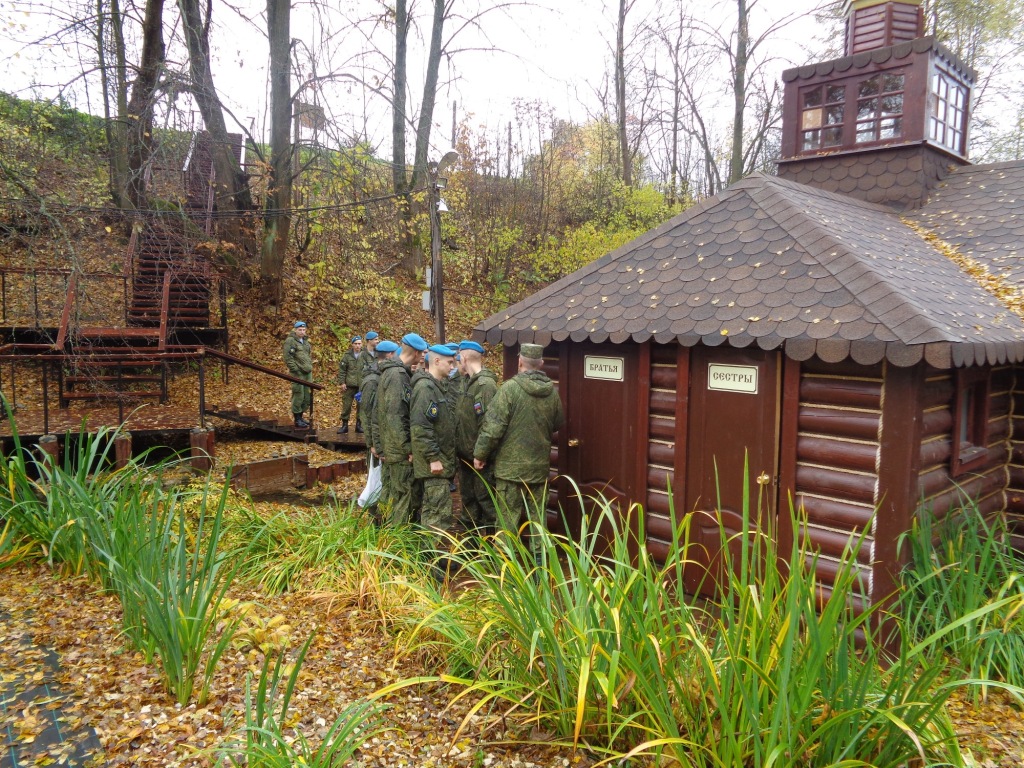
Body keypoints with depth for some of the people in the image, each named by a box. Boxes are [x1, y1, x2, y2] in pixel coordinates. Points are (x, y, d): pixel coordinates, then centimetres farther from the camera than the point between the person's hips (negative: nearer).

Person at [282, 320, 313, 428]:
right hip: (298, 373, -8)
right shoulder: (290, 341, -8)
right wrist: (296, 370, -16)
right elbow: (288, 358, -13)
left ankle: (300, 416, 21)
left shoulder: (306, 341, 18)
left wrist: (310, 367, 16)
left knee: (307, 396, 9)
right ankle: (297, 420, 2)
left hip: (308, 372, 8)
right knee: (298, 396, -6)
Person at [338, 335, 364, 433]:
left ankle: (359, 425, 19)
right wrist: (342, 382, -3)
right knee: (346, 405, 4)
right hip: (349, 385, 0)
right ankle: (344, 425, 15)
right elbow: (341, 369, 3)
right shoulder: (347, 355, 1)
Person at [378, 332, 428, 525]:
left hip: (390, 448, 10)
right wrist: (408, 448, -20)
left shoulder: (392, 372, 13)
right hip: (401, 451, -10)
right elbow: (396, 417, -24)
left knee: (392, 497, 17)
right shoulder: (398, 375, -18)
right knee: (406, 499, -2)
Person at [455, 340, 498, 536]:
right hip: (465, 453, 9)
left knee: (484, 497, 1)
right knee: (467, 496, 18)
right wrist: (458, 446, 10)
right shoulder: (462, 381, 10)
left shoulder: (486, 384, -18)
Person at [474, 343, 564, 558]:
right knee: (538, 515, 14)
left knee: (508, 515, 4)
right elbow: (558, 424, 14)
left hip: (511, 465, -4)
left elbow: (493, 426, -16)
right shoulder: (552, 391, 0)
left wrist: (480, 454, -6)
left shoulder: (510, 388, -16)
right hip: (540, 466, 5)